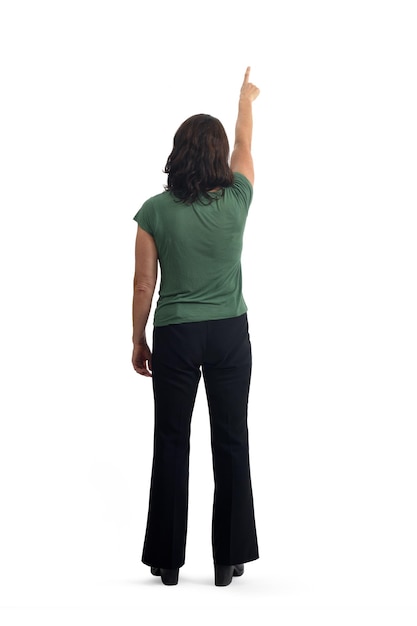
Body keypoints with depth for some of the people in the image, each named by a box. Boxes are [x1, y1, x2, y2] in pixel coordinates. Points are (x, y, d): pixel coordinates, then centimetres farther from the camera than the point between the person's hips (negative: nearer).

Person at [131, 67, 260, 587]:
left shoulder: (156, 211, -10)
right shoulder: (236, 200, -7)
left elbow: (143, 283, -6)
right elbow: (245, 146, 13)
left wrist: (138, 340, 7)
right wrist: (246, 100, 32)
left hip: (175, 336, -1)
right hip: (230, 335, 1)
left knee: (172, 444, 8)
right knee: (231, 443, 8)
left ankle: (168, 560, 15)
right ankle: (229, 558, 15)